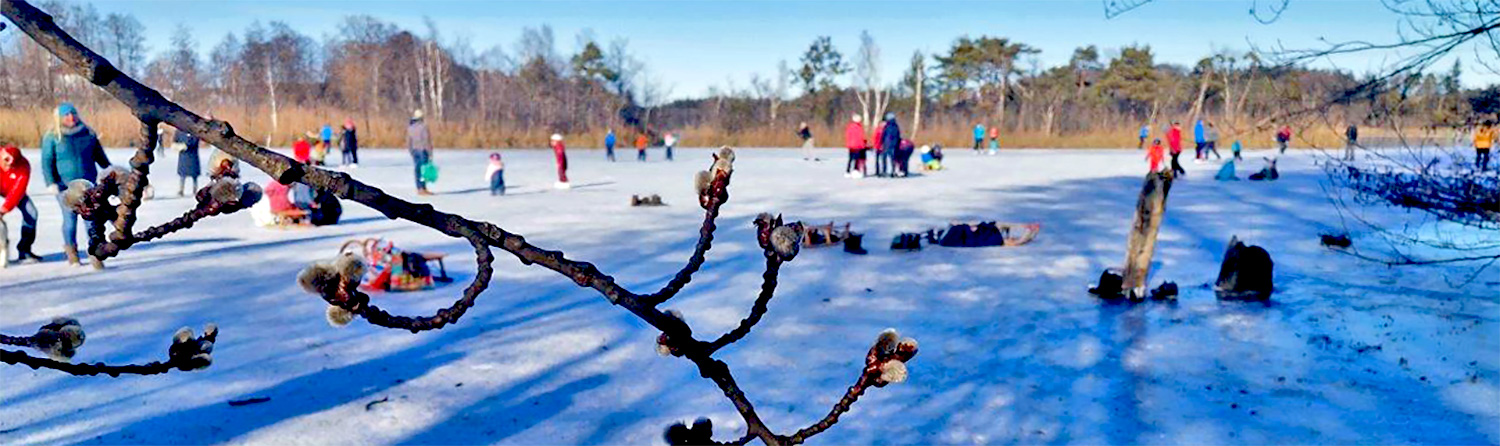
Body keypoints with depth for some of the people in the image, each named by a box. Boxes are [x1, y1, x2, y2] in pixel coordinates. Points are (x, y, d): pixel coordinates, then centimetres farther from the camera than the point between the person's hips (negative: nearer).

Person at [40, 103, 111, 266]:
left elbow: (99, 155, 20)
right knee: (70, 217, -2)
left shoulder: (88, 134, 8)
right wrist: (51, 182, -10)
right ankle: (71, 249, 14)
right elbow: (47, 162, 0)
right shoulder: (52, 138, 1)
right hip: (65, 186, -2)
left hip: (88, 183, 2)